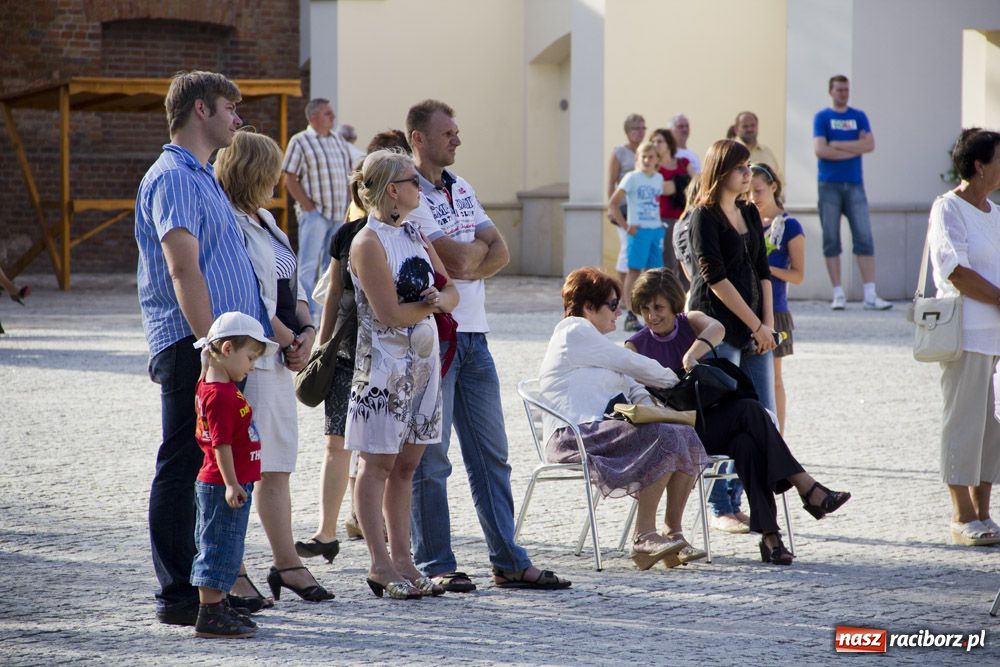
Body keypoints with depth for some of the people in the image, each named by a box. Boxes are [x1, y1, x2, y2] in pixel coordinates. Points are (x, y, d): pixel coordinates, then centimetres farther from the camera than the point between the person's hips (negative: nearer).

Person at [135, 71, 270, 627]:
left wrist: (276, 329, 23)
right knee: (184, 468, -6)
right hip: (190, 347, -10)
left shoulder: (204, 178, 22)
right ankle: (178, 596, -4)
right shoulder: (173, 178, -10)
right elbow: (184, 271, -20)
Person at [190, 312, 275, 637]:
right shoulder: (220, 395, -20)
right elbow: (221, 443, -24)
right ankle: (210, 616, -6)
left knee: (219, 549, 15)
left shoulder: (209, 386, 10)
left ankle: (216, 607, 23)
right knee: (220, 548, -7)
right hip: (223, 486, -10)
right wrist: (231, 484, -24)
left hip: (220, 485, 10)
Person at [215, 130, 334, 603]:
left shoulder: (263, 221, 17)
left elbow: (292, 286, 20)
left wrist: (307, 330, 2)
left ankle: (285, 563, 22)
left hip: (280, 360, 10)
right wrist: (291, 341, -8)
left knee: (277, 465, 14)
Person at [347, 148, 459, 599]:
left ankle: (402, 560, 12)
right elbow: (390, 313, -17)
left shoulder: (414, 234, 13)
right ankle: (380, 565, -1)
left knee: (406, 463, 9)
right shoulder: (368, 243, -12)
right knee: (378, 463, -3)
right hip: (384, 362, -8)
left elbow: (450, 292, 12)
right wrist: (431, 303, -3)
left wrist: (440, 299, -11)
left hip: (423, 358, 8)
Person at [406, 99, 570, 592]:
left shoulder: (461, 189, 17)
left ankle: (509, 561, 11)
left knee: (491, 453, 8)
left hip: (472, 333, 8)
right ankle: (435, 565, 4)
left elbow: (499, 252, 9)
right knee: (431, 457, -2)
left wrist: (468, 265, -9)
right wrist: (478, 245, 5)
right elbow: (457, 259, -16)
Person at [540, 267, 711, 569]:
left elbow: (628, 383, 20)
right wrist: (673, 379, 15)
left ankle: (672, 531, -7)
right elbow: (631, 365, -1)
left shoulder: (586, 336, 28)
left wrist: (645, 403, -2)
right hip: (575, 434, -10)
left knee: (687, 437, -8)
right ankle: (644, 536, -26)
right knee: (665, 438, -28)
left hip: (599, 427, 10)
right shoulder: (575, 331, -2)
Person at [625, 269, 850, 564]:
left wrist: (691, 356, -34)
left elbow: (716, 329, -16)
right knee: (750, 411, -28)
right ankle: (807, 488, -30)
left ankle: (768, 534, -36)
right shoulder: (636, 347, 7)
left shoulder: (691, 321, 10)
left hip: (710, 422, 3)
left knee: (746, 443, -32)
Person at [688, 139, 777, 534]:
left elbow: (762, 271, 14)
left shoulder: (750, 214, 15)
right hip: (718, 327, -7)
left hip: (755, 329, 7)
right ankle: (722, 509, 1)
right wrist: (756, 325, -11)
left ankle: (735, 500, 11)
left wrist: (767, 323, 3)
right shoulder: (703, 217, -7)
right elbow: (716, 278, -12)